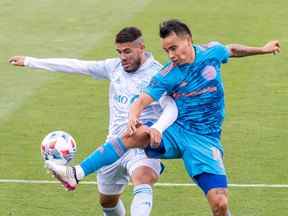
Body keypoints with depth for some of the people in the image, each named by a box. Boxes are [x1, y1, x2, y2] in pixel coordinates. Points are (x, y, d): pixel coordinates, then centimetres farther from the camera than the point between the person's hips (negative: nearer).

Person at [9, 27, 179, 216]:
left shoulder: (156, 73, -10)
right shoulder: (115, 67, 7)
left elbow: (171, 109, -23)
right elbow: (76, 66, 10)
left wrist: (157, 129, -44)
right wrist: (29, 62, 12)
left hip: (141, 146, -7)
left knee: (143, 180, -36)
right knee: (107, 201, 19)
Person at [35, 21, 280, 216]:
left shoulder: (211, 52, -1)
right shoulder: (168, 76, -6)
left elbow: (232, 50, 21)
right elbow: (142, 101, -17)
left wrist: (262, 49, 34)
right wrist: (133, 118, -40)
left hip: (205, 141, 0)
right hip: (176, 134, 0)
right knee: (138, 134, -31)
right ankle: (76, 174, -34)